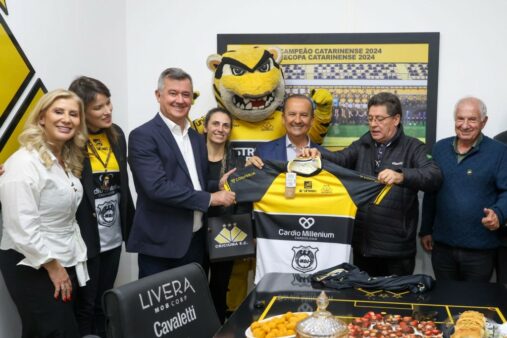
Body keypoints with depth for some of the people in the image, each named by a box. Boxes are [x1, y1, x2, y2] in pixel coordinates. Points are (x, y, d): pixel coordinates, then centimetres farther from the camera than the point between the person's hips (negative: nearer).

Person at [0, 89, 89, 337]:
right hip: (33, 266, -8)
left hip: (66, 262, 8)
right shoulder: (24, 162, -17)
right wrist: (52, 266, -17)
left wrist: (75, 258, 11)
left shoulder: (67, 160, 10)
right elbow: (21, 228, -22)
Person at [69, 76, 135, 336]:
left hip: (113, 237, 6)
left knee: (104, 303, 19)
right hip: (84, 239, -6)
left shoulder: (116, 134, 6)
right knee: (84, 306, 9)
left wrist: (132, 224, 13)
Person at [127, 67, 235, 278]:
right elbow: (158, 187, -21)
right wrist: (210, 198, -16)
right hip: (160, 246, -7)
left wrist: (219, 185, 0)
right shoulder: (143, 136, -10)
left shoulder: (197, 139, 13)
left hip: (195, 242, 7)